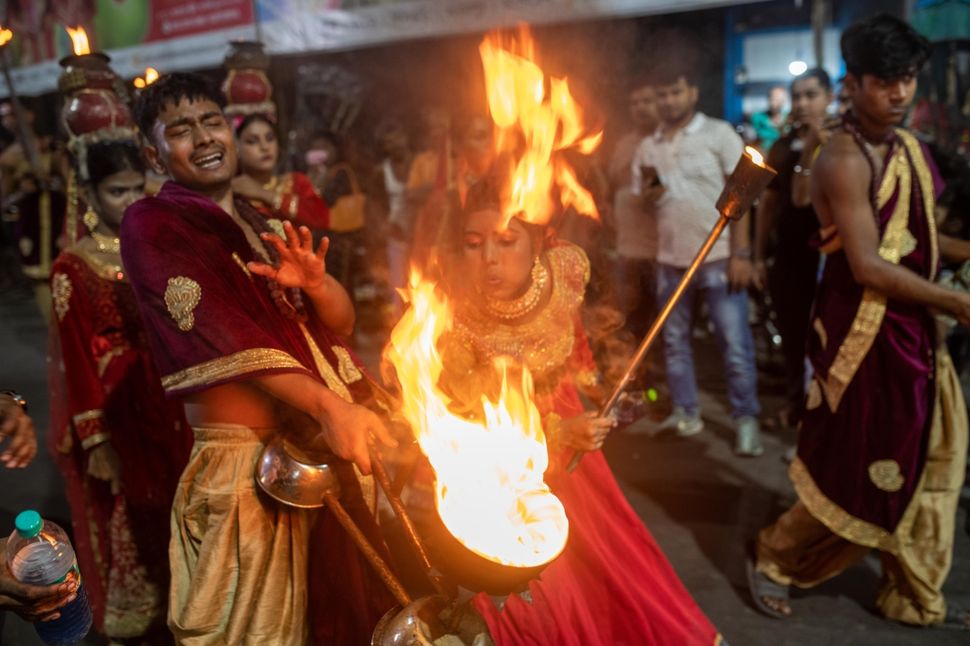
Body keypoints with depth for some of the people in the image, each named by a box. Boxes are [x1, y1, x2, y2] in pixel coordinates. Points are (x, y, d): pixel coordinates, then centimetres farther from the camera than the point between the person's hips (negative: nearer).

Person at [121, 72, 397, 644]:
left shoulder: (259, 224, 14)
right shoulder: (150, 225, -6)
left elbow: (342, 322, 8)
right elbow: (225, 335, -20)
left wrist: (316, 282, -15)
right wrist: (328, 405, -32)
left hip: (328, 449, 7)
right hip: (249, 466, -6)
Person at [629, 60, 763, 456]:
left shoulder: (719, 134, -4)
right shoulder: (647, 148, 10)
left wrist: (740, 254, -14)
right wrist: (647, 193, -9)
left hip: (718, 257, -5)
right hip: (670, 260, 5)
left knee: (735, 342, -2)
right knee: (674, 340, 12)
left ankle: (746, 420, 9)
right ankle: (685, 413, 25)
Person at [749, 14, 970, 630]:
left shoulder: (911, 147, 10)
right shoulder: (845, 159, -17)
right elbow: (867, 266, -22)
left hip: (913, 326, 8)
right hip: (864, 333, -8)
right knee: (858, 472, 1)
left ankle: (916, 596, 31)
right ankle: (775, 559, 24)